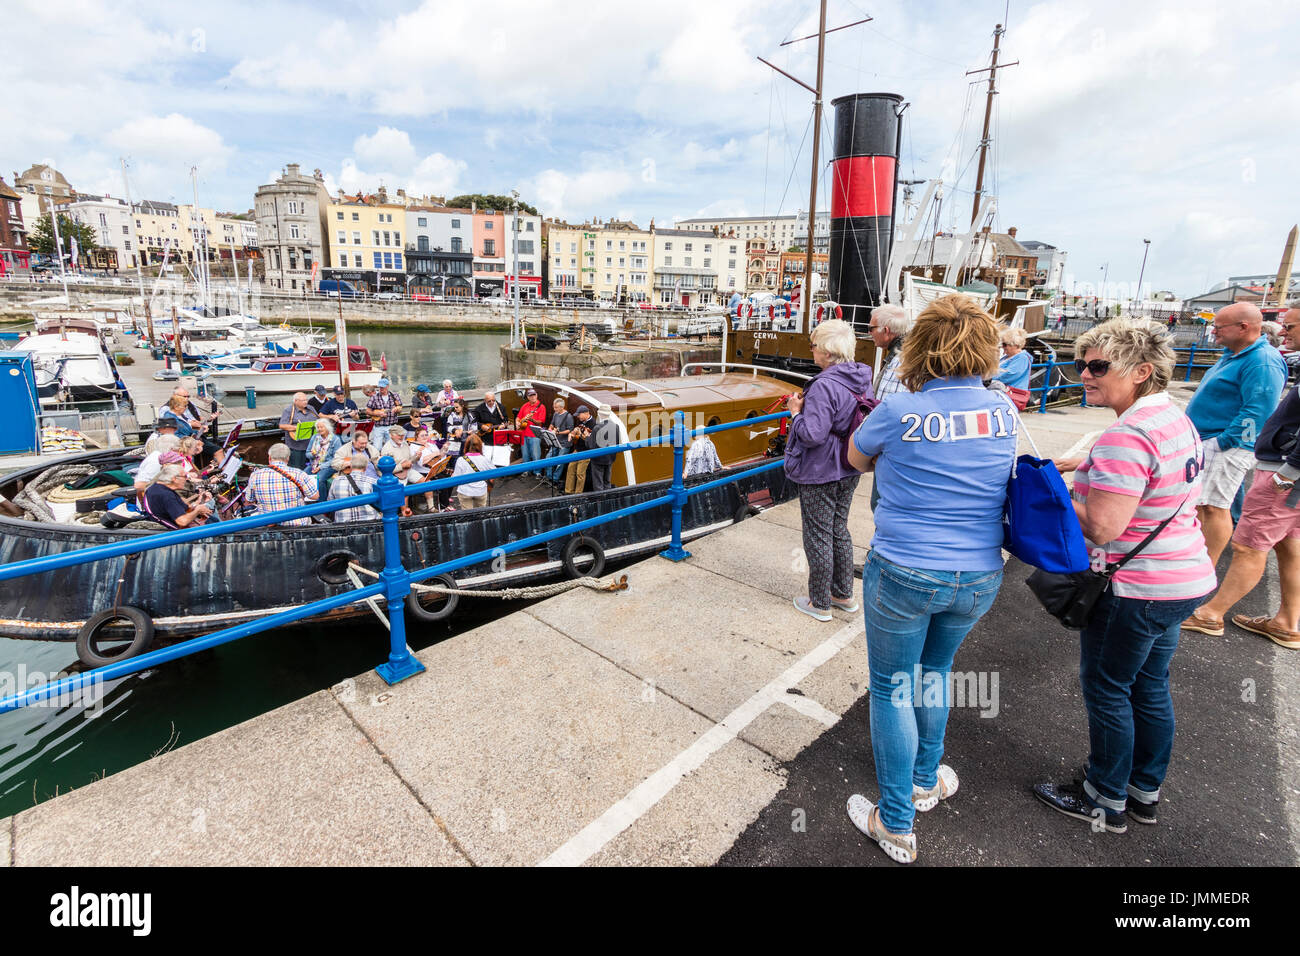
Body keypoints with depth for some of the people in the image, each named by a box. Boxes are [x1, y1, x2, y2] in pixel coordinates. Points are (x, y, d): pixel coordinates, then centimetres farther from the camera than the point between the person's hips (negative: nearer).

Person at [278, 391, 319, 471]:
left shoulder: (311, 409, 15)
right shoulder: (288, 411, -3)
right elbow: (282, 426, -11)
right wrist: (297, 427, -18)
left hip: (311, 445, 5)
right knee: (296, 469, -4)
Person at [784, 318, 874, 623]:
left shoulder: (825, 385, -24)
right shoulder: (862, 380, 3)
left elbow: (812, 434, -28)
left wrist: (796, 412, -10)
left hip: (820, 473, -9)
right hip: (849, 471, 9)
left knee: (818, 537, 6)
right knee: (839, 531, 22)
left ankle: (819, 603, 21)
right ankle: (844, 594, 35)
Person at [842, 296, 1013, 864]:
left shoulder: (901, 411, -17)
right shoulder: (1004, 412, -2)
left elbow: (856, 458, 2)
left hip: (903, 575, -5)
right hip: (979, 578, 5)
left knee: (892, 689, 11)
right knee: (935, 673, 27)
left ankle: (896, 826, 25)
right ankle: (925, 782, 46)